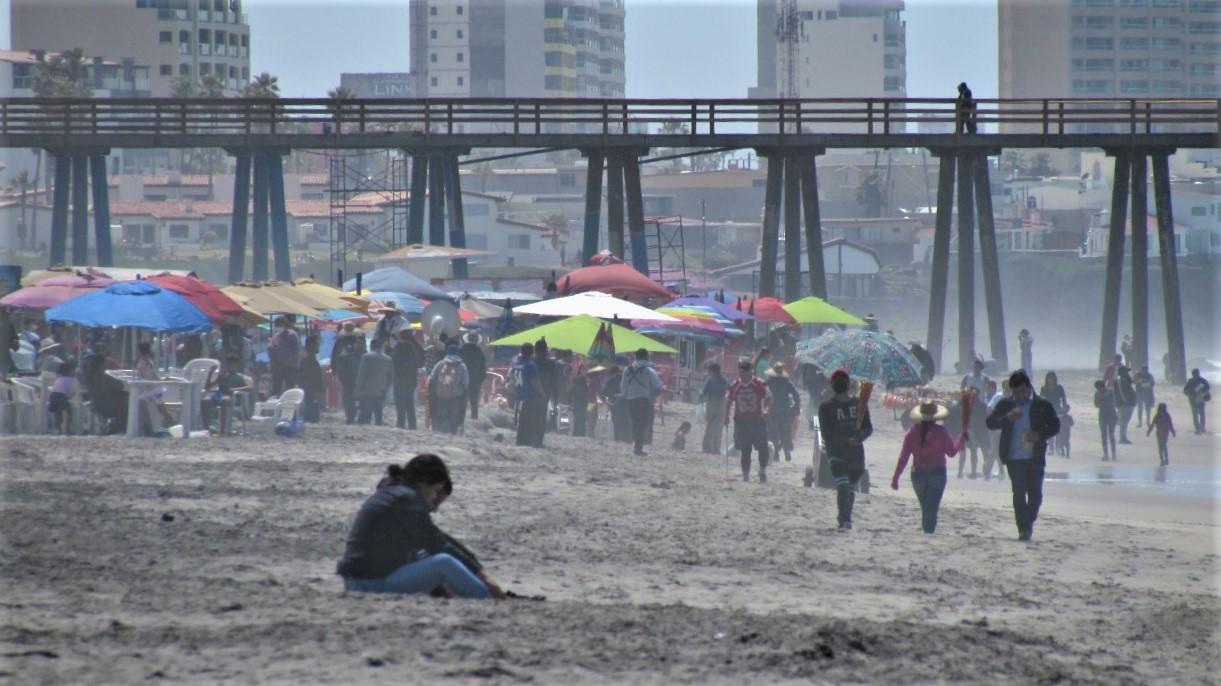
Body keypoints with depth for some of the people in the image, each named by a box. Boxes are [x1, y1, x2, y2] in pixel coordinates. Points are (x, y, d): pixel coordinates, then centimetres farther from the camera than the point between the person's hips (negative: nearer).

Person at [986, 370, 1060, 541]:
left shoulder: (1042, 405, 1)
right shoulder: (1005, 405, 6)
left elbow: (1055, 426, 3)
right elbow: (990, 423, 2)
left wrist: (1039, 435, -15)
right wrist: (1007, 418, -16)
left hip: (1035, 457, -1)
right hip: (1014, 457, 1)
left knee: (1035, 493, 0)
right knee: (1019, 493, -2)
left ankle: (1028, 523, 22)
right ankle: (1023, 528, 1)